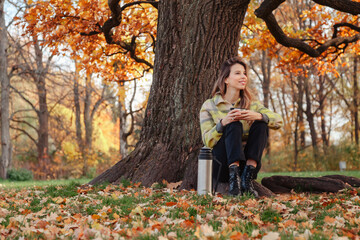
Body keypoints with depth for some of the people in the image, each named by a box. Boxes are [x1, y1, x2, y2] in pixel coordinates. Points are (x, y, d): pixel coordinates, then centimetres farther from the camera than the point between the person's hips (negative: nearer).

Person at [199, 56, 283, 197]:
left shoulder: (251, 105, 12)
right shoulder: (209, 106, 3)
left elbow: (279, 121, -4)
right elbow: (208, 141, -9)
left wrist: (258, 116, -25)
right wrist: (223, 123, -28)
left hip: (246, 163, 3)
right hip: (222, 166, -3)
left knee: (261, 124, -17)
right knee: (234, 125, -25)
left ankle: (247, 178, -26)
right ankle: (234, 177, -40)